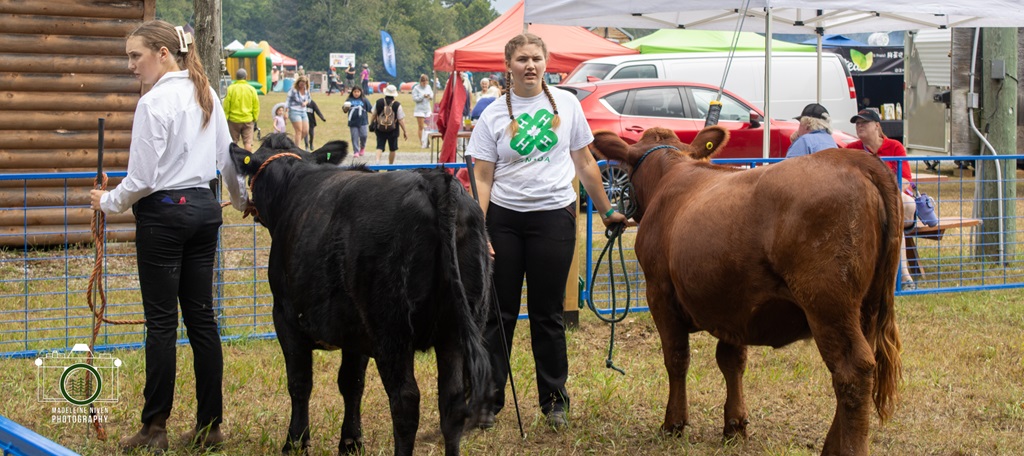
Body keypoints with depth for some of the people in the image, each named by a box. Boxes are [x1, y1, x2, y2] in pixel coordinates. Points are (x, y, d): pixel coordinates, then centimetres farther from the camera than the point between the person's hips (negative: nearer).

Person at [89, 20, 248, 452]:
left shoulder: (154, 102, -15)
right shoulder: (206, 95, 8)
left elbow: (142, 179, -16)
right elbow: (228, 156, 17)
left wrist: (108, 201, 0)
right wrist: (242, 197, 33)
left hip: (163, 213, -7)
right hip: (204, 209, 7)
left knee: (162, 321, -2)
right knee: (202, 316, 9)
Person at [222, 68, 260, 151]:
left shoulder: (230, 89, -6)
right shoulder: (251, 89, -1)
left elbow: (226, 106, -4)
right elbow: (256, 107, 4)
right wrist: (255, 119, 13)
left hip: (234, 120, -1)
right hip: (248, 120, 1)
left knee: (232, 142, 9)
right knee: (248, 142, 2)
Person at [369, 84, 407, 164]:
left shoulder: (379, 102, -3)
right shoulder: (397, 105, -11)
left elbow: (373, 115, 7)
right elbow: (401, 120, -9)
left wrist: (371, 125, 24)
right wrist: (404, 132, 0)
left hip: (380, 130, 2)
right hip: (393, 131, -2)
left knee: (380, 147, 4)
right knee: (393, 149, 14)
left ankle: (377, 160, -20)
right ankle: (390, 164, 23)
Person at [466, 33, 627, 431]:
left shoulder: (566, 104, 4)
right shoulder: (493, 115, 0)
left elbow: (584, 162, 12)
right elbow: (482, 178, -2)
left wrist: (606, 210, 13)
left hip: (554, 218, 0)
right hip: (504, 219, 0)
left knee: (547, 315, 5)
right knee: (498, 312, 3)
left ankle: (555, 402, 16)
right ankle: (487, 401, 11)